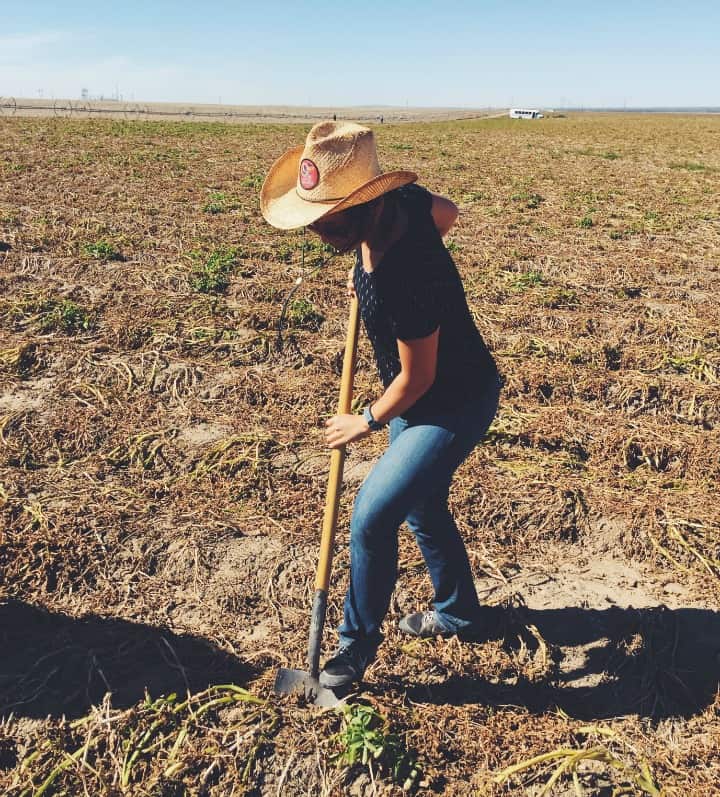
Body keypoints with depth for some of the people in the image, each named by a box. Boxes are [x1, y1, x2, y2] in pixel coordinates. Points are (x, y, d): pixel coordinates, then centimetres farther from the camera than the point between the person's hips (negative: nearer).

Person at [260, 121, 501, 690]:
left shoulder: (406, 276, -37)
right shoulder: (399, 198, -13)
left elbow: (416, 379, -25)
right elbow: (447, 213, 10)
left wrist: (369, 422, -6)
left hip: (453, 406, -10)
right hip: (418, 400, 10)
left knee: (372, 518, -9)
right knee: (422, 506, 22)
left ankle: (358, 643, 16)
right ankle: (458, 613, 45)